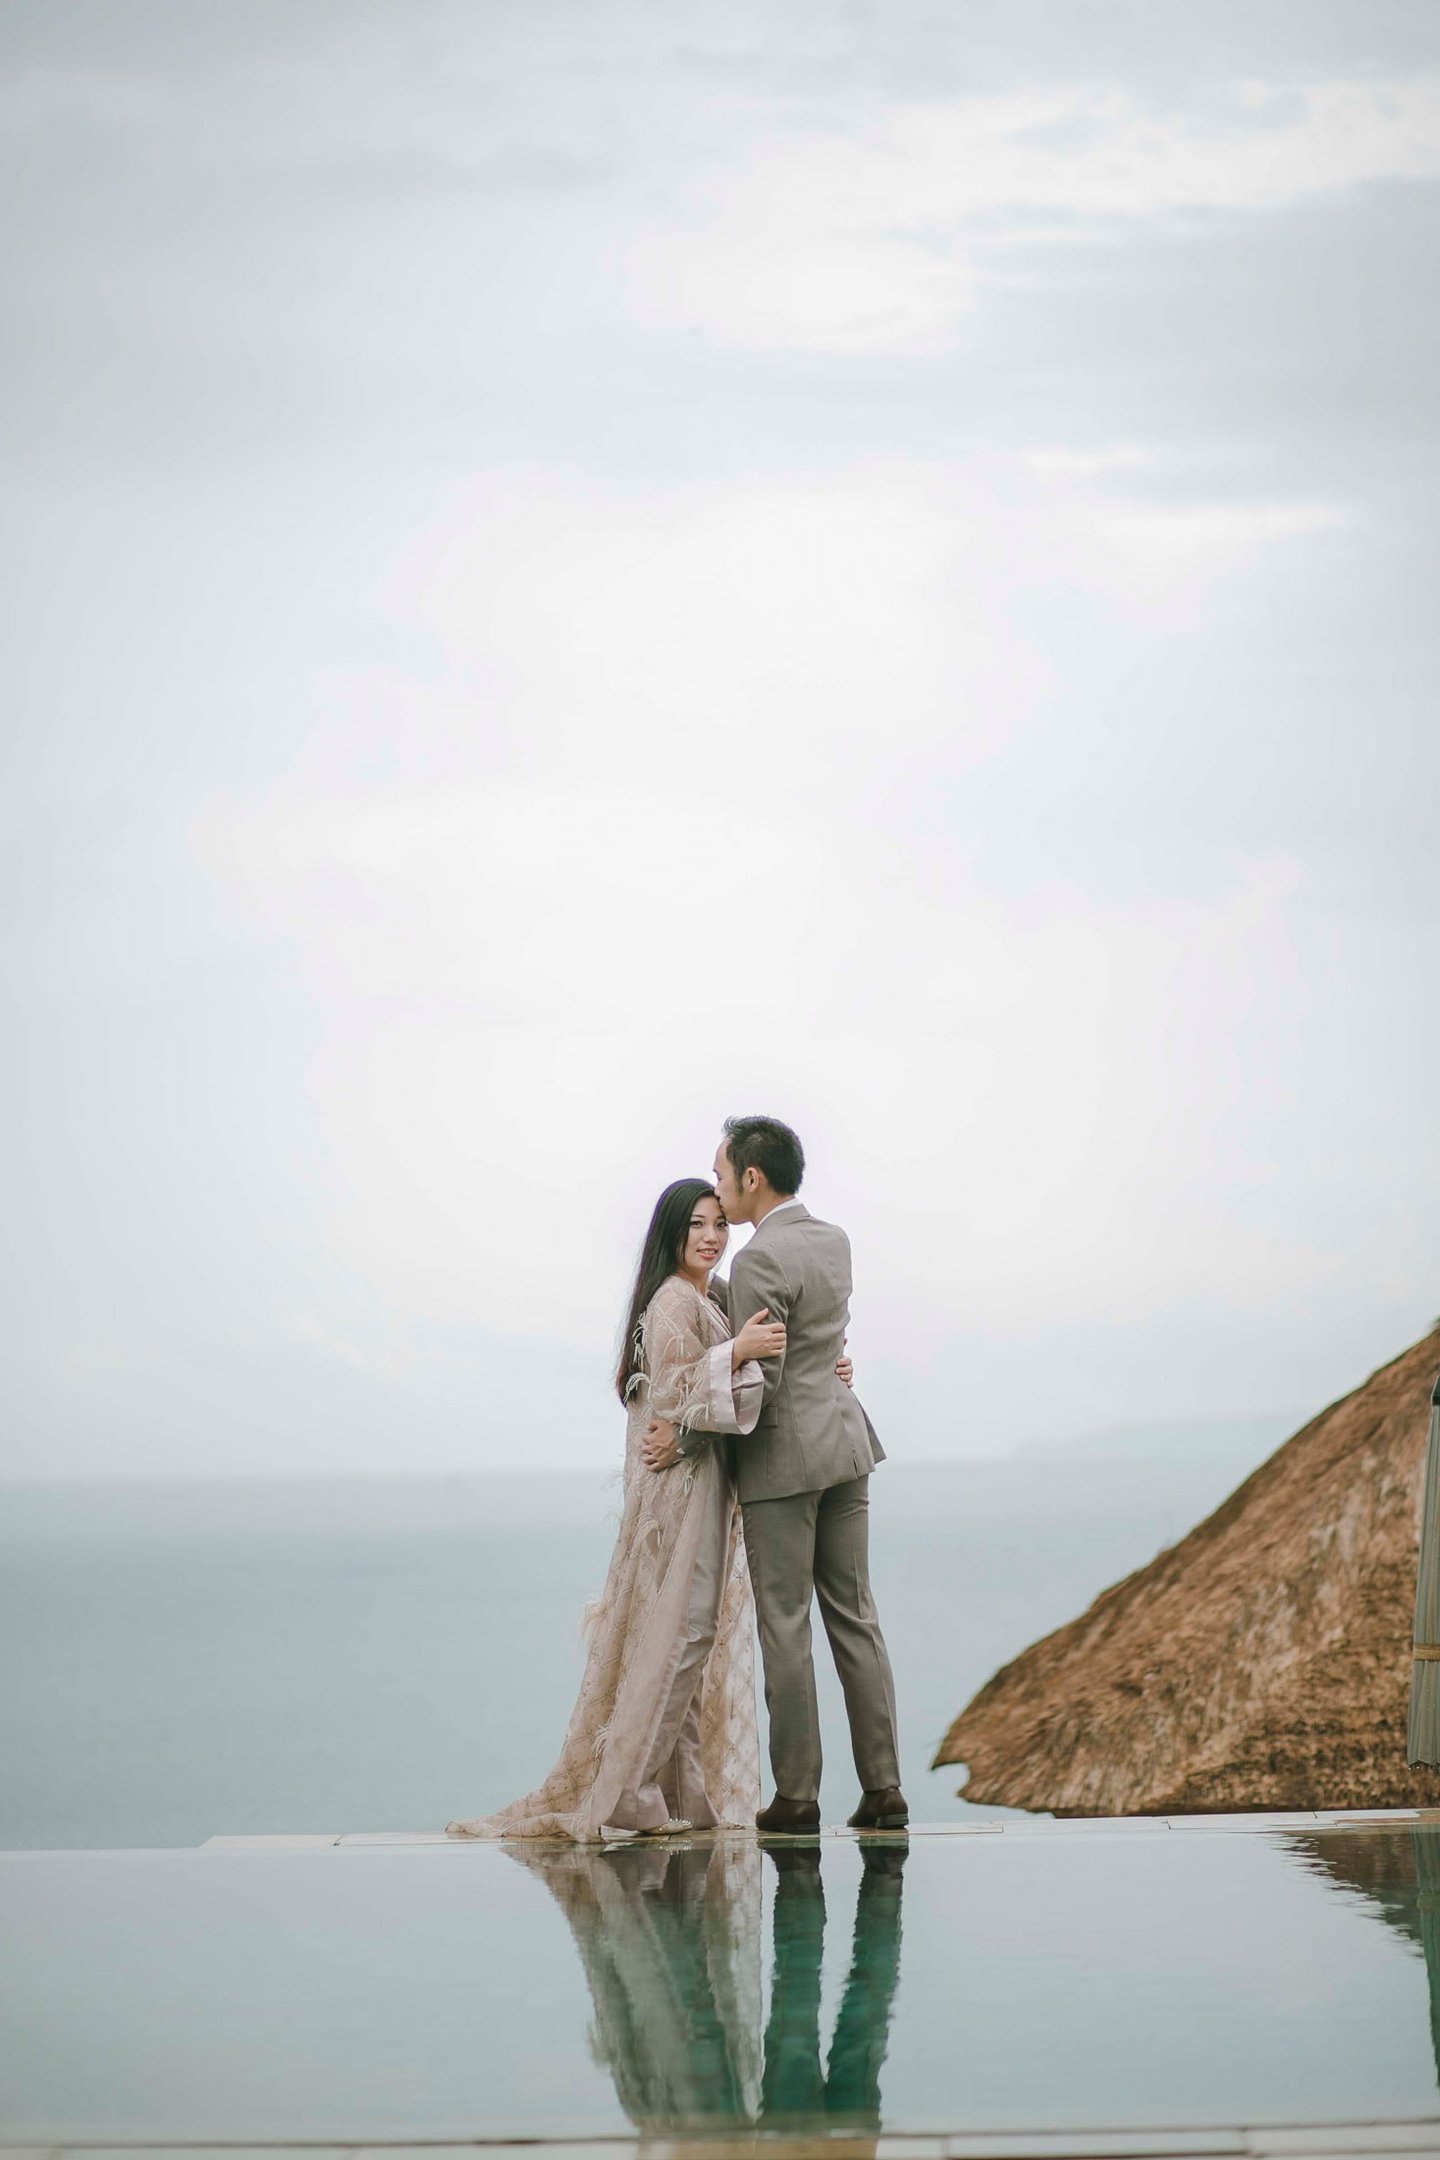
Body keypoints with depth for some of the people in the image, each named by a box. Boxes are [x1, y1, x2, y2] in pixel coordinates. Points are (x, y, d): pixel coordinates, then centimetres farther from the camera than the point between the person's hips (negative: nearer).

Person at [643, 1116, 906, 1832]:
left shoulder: (760, 1261, -18)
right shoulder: (833, 1242, 9)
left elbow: (758, 1382, -19)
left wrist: (683, 1439, -10)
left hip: (783, 1455, -8)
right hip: (844, 1446, 8)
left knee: (785, 1627, -1)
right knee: (854, 1618, 9)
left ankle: (796, 1795, 3)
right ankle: (882, 1788, 8)